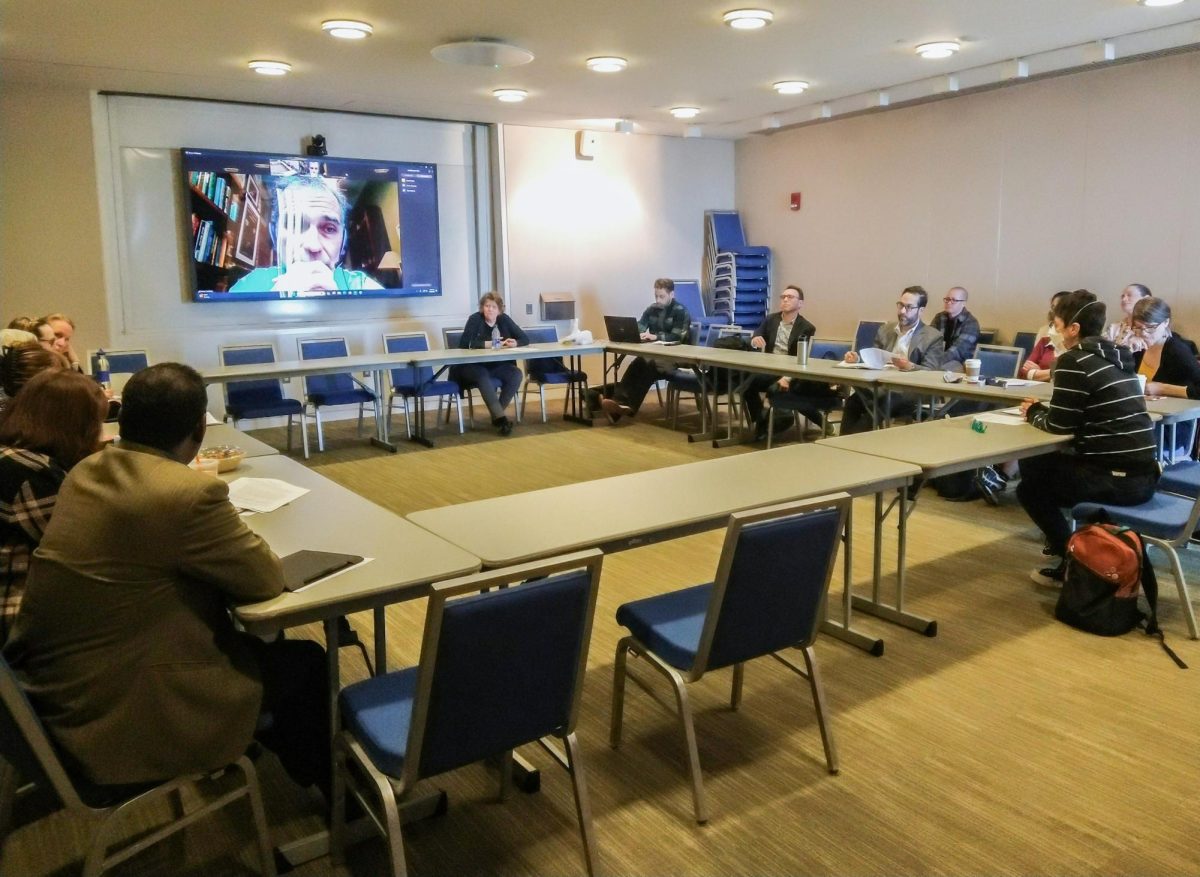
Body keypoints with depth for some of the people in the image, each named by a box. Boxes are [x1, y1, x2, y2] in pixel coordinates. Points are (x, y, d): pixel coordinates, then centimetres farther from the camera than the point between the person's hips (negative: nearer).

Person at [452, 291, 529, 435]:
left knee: (516, 374, -21)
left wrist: (516, 343, -21)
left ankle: (496, 415, -16)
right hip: (473, 366, -4)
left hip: (497, 366, 5)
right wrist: (489, 344, -24)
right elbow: (464, 344, -24)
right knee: (483, 376, -36)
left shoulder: (504, 319, 1)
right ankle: (500, 417, -40)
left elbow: (525, 339, 2)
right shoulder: (475, 319, -11)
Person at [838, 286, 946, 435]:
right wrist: (858, 359, -4)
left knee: (877, 406, -34)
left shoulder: (933, 337, 3)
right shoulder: (885, 330, 19)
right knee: (853, 401, -27)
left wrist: (910, 366, -26)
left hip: (909, 391, -4)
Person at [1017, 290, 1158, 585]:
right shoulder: (1116, 357, 13)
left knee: (1030, 485, 14)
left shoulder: (1074, 361, -12)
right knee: (1044, 464, 26)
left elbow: (1060, 425, -10)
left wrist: (1033, 413, 9)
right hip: (1143, 476, 8)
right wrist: (1042, 409, 16)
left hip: (1115, 480, -8)